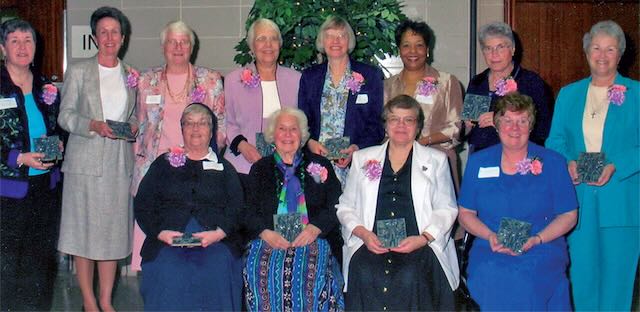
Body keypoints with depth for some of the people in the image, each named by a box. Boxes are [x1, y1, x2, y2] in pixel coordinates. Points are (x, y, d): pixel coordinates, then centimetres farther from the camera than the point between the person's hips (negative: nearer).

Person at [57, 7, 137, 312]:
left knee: (113, 230, 6)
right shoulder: (78, 71, 2)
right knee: (84, 229, 1)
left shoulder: (131, 75, 11)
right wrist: (94, 125, -17)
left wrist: (133, 126, -3)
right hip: (85, 161, -3)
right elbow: (65, 115, -1)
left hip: (119, 162, 3)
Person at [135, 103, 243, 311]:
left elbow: (236, 209, 7)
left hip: (216, 243, 0)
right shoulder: (164, 164, 20)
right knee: (168, 275, -29)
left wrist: (218, 233, -12)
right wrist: (160, 232, -6)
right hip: (167, 243, 0)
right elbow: (142, 205, 11)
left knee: (217, 271, -30)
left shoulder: (224, 169, 19)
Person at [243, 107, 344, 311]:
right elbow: (250, 211, 11)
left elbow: (335, 206, 7)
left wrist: (314, 229, -11)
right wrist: (266, 233, -9)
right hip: (270, 240, 1)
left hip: (312, 239, -1)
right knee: (260, 270, -30)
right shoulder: (260, 169, 20)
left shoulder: (320, 165, 18)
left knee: (314, 270, -31)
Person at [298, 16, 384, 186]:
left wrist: (357, 148, -13)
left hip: (354, 164, -1)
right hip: (316, 161, 2)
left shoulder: (371, 75, 6)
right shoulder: (309, 76, 13)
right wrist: (310, 142, -8)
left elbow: (378, 124, 3)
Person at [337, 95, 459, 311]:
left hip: (419, 247, 0)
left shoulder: (436, 160, 17)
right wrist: (363, 233, -3)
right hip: (370, 246, 1)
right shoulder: (362, 159, 20)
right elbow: (346, 207, 17)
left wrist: (423, 238, -8)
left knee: (410, 277, -31)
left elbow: (447, 210, 9)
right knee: (367, 276, -31)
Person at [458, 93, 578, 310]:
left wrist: (537, 239, -11)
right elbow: (465, 213, 11)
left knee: (527, 283, -29)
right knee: (492, 280, -28)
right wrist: (490, 236, -8)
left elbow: (568, 215, 5)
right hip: (489, 255, 1)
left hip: (541, 254, -1)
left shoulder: (553, 163, 7)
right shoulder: (477, 163, 10)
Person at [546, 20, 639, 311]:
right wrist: (567, 164, -9)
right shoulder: (568, 94, 12)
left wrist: (615, 167, -17)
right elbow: (555, 142, 11)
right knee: (581, 272, 7)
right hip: (578, 198, 2)